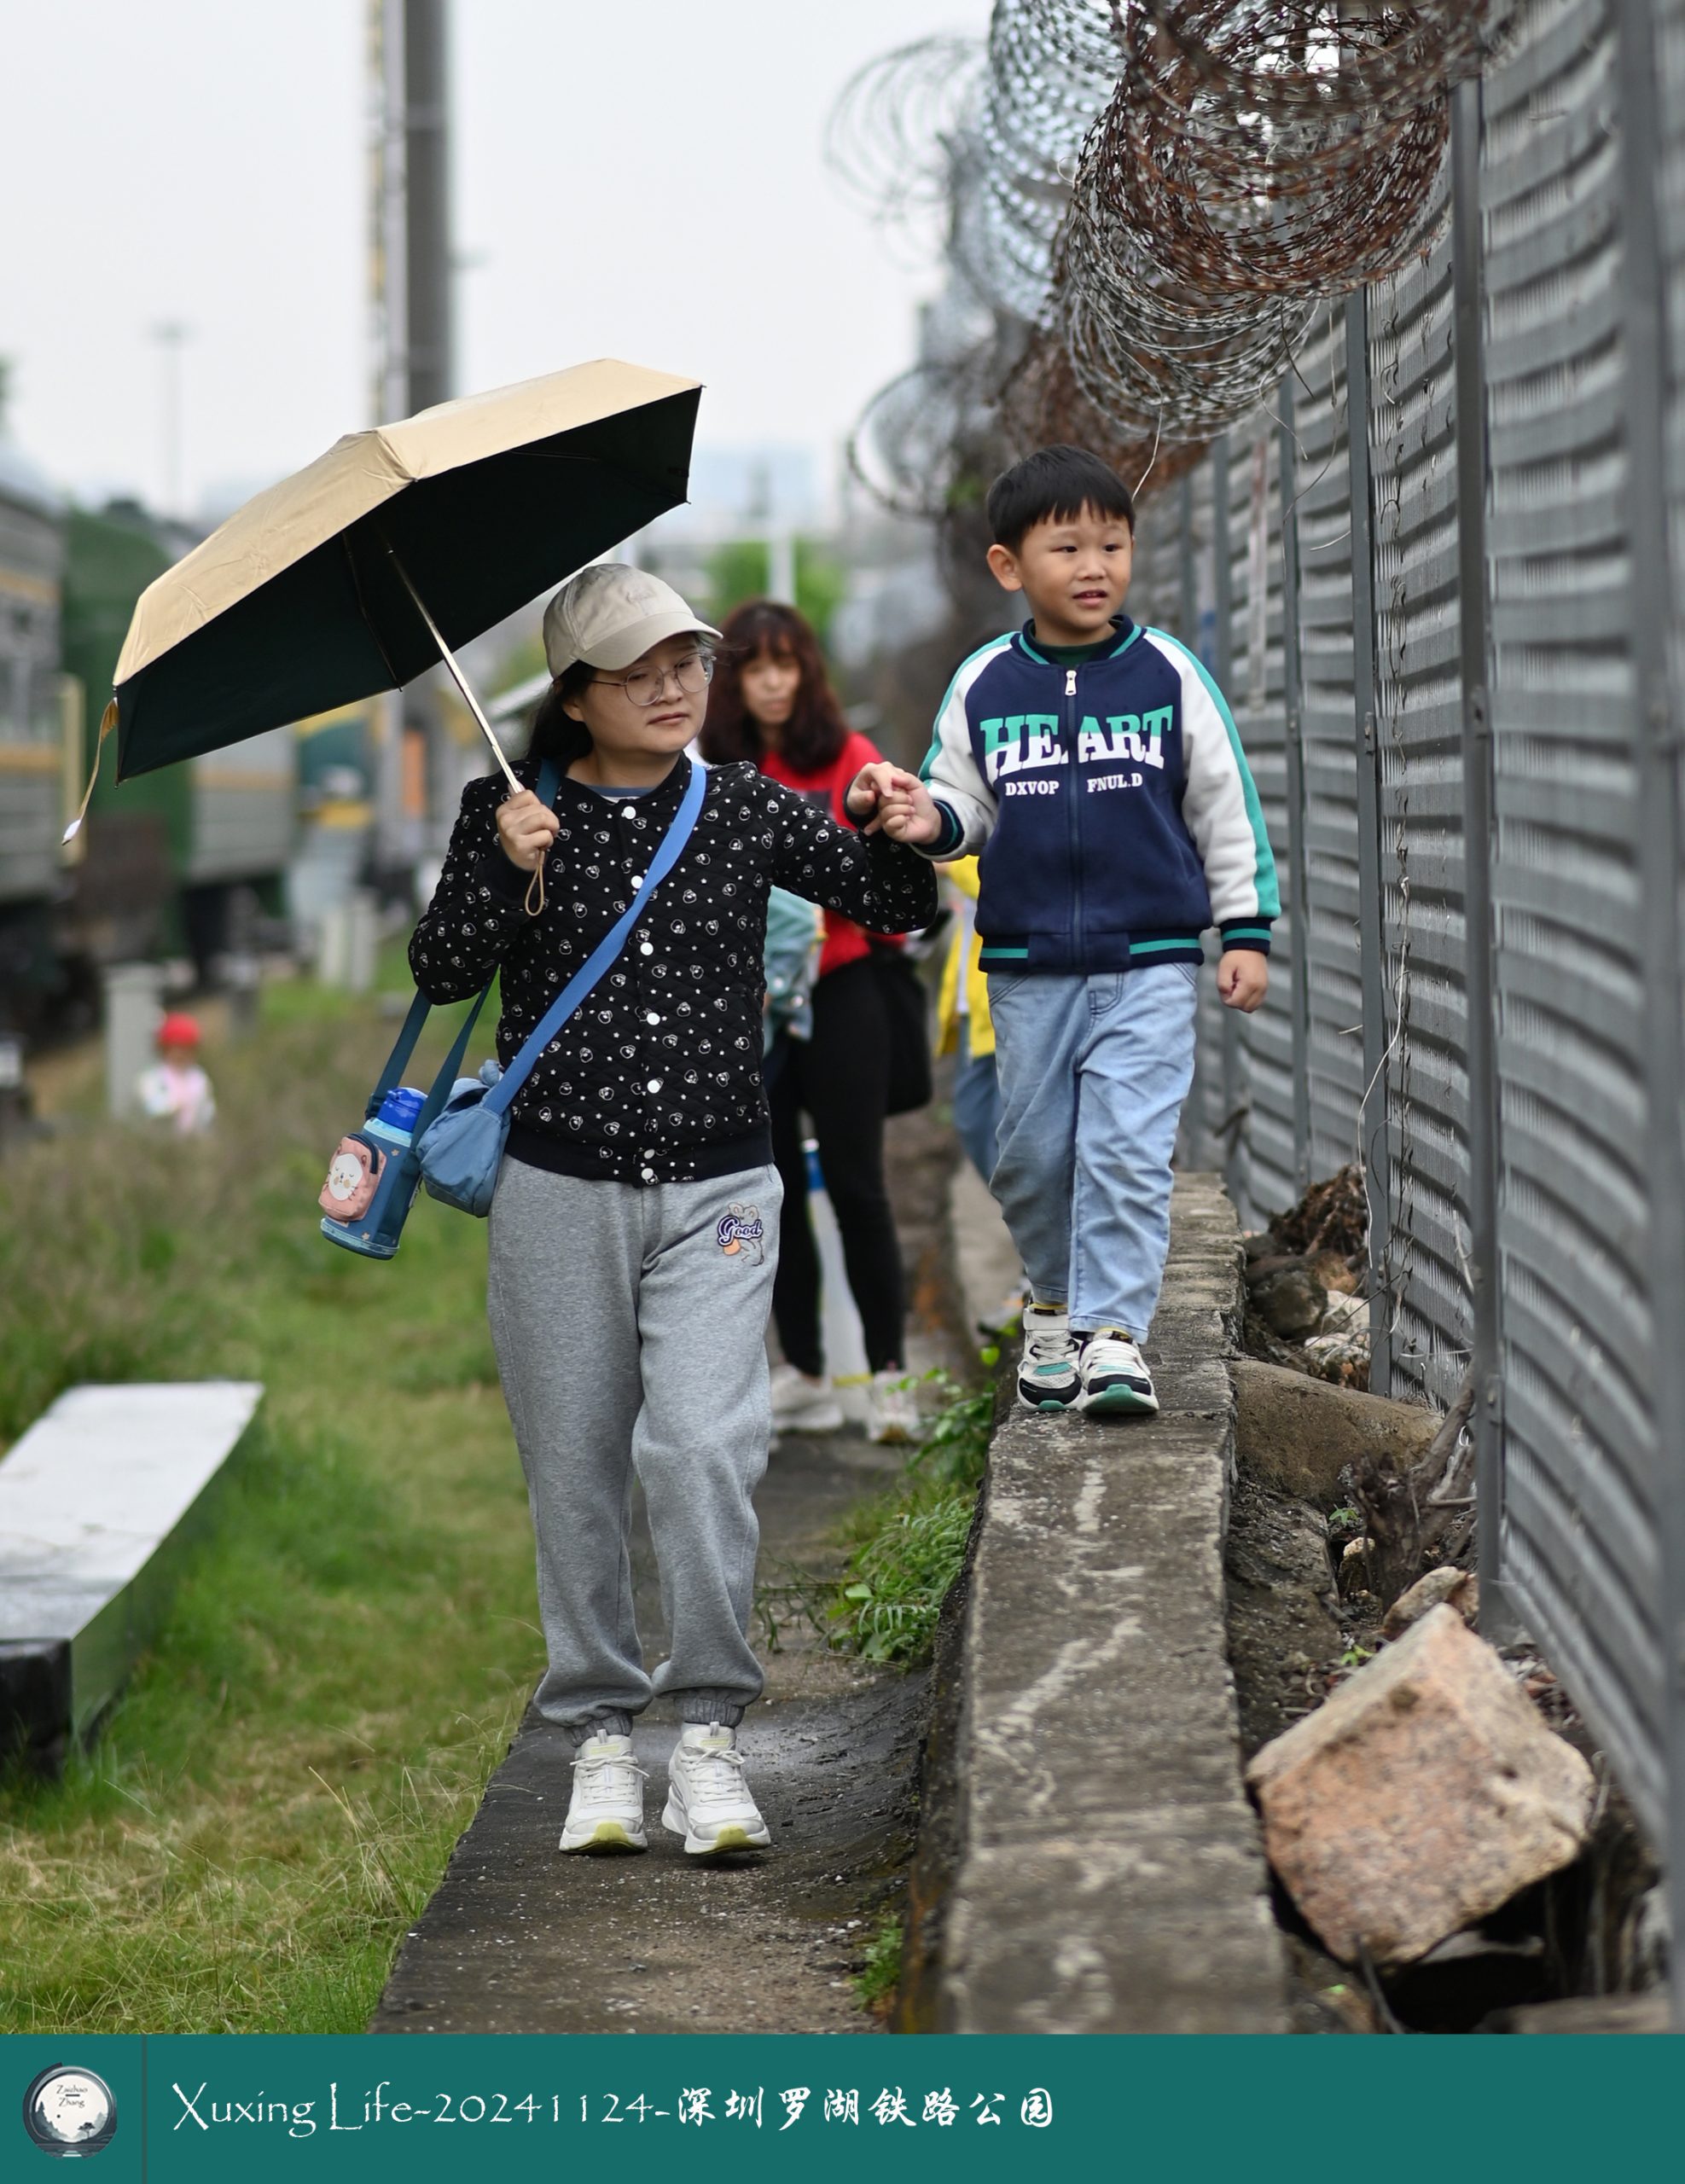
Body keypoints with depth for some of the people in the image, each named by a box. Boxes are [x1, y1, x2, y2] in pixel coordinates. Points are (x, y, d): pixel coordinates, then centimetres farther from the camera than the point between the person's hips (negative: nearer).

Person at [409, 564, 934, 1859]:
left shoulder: (748, 811, 4)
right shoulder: (515, 814, 1)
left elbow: (899, 910, 5)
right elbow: (442, 973, -5)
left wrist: (890, 838, -16)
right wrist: (500, 869, -22)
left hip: (717, 1187, 0)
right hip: (559, 1188, 0)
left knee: (703, 1448, -15)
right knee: (577, 1471, 5)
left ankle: (712, 1731, -5)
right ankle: (601, 1736, 17)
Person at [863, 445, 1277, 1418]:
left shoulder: (1168, 673, -1)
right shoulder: (984, 684, 3)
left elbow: (1227, 806, 5)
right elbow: (964, 805, 11)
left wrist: (1247, 931, 3)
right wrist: (928, 820, -12)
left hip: (1150, 961, -2)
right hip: (1028, 964, 2)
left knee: (1128, 1149, -11)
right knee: (1034, 1154, 11)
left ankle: (1113, 1331, -8)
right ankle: (1058, 1302, 31)